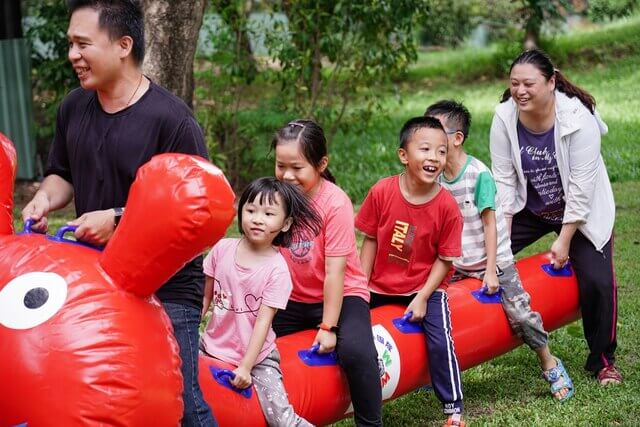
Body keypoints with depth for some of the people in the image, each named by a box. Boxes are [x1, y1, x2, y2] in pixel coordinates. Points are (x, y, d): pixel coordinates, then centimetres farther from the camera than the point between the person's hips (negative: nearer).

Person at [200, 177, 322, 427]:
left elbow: (263, 321, -14)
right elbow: (206, 296, 6)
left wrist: (245, 367, -17)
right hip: (213, 347, 3)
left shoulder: (277, 269, -13)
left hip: (257, 357, -3)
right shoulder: (223, 248, -3)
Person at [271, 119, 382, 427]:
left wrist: (328, 326, -21)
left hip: (341, 295, -5)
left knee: (355, 352, -29)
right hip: (293, 298, 5)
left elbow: (335, 270, -20)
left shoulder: (335, 203, -18)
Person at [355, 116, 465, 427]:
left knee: (440, 342, -16)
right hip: (380, 287, 3)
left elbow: (444, 259, -10)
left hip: (424, 289, -2)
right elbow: (370, 241, -4)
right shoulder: (382, 192, -14)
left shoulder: (447, 206, -16)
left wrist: (422, 297, -15)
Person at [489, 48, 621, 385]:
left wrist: (564, 240, -21)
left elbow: (581, 186, -24)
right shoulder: (504, 118, -16)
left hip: (580, 213, -3)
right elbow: (503, 181, -11)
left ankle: (602, 362, 7)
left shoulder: (579, 118, -26)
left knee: (597, 282, -15)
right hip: (529, 209, 3)